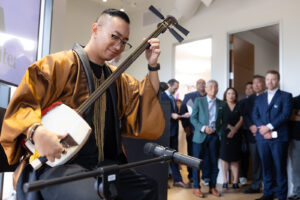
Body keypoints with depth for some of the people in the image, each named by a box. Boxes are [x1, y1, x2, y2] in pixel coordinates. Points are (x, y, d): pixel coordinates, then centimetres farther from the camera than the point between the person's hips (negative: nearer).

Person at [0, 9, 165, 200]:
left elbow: (147, 104, 14)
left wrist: (153, 66, 4)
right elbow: (22, 103, -7)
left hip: (104, 163, 7)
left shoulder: (118, 78, 16)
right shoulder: (61, 63, -4)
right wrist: (36, 131, -27)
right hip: (57, 161, -7)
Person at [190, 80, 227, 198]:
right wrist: (203, 127, -14)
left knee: (214, 163, 6)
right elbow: (193, 118, -1)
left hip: (214, 136, 2)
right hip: (200, 135, -2)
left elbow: (224, 121, 12)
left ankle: (212, 187, 20)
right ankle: (196, 188, 14)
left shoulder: (222, 104, 10)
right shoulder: (198, 101, 3)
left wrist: (219, 132, -4)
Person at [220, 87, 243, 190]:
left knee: (235, 158, 2)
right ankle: (225, 181, 3)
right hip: (224, 134, -1)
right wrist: (230, 127, -14)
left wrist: (234, 130, -10)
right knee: (225, 157, -3)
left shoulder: (239, 106, 9)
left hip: (236, 134, 2)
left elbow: (241, 120, 2)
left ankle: (235, 181, 4)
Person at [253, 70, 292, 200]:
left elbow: (285, 114, -8)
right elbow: (255, 115, 10)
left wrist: (269, 127, -14)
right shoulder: (260, 98, 18)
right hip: (262, 138, 4)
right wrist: (262, 128, -8)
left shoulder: (285, 96, 5)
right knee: (266, 167, 8)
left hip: (278, 137, -4)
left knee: (280, 167, -1)